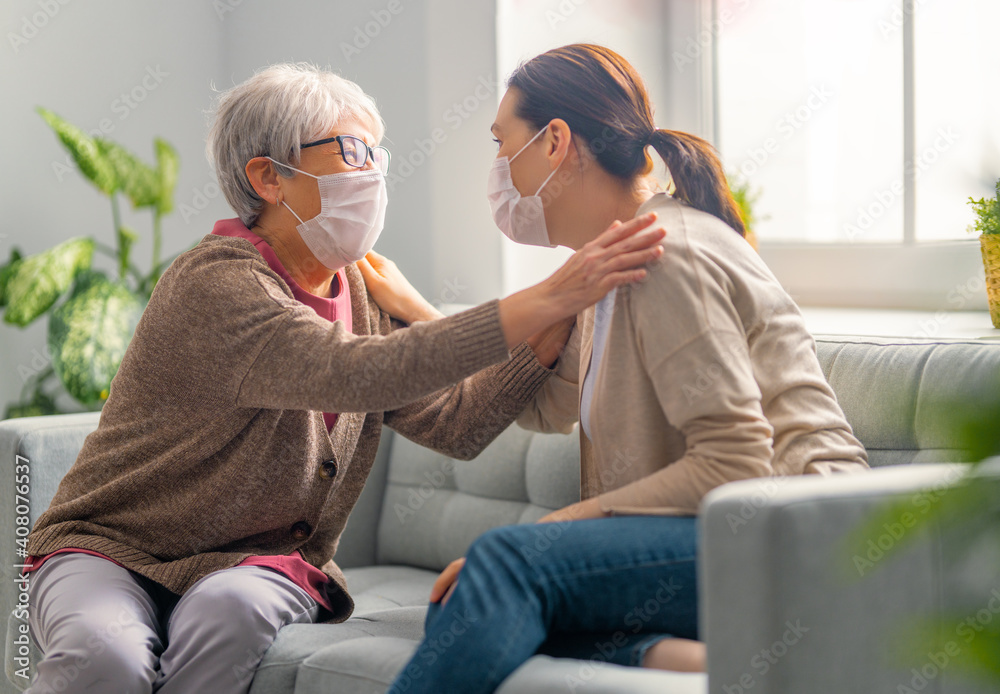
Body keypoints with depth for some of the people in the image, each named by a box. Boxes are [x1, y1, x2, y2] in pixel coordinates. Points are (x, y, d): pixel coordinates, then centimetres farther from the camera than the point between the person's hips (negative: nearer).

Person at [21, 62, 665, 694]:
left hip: (258, 563, 5)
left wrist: (560, 319, -14)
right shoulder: (216, 284, -19)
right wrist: (547, 301, -36)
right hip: (110, 551, -5)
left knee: (229, 611, -31)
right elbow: (358, 375, -35)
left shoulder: (362, 292, 7)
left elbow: (457, 421, 0)